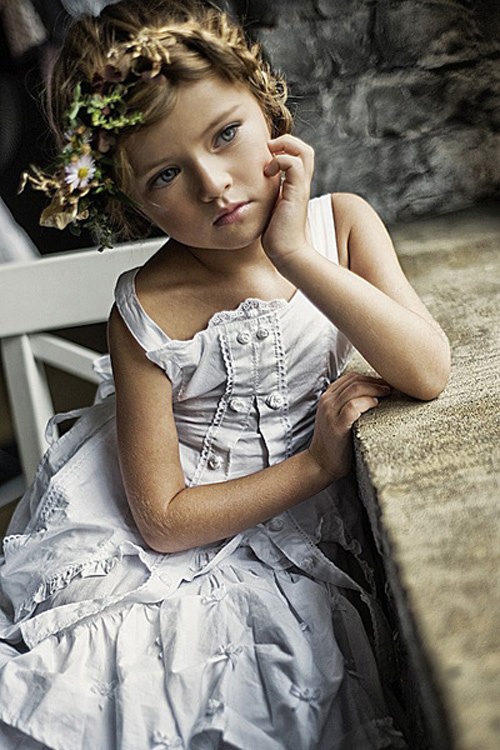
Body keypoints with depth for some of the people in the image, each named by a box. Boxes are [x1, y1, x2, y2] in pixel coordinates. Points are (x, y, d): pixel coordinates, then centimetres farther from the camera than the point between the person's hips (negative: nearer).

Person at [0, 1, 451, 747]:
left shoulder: (341, 224, -7)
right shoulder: (146, 312, -16)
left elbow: (428, 375, -20)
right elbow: (163, 521, -13)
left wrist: (295, 254, -26)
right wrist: (318, 463, -17)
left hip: (305, 536, 3)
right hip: (181, 553, -2)